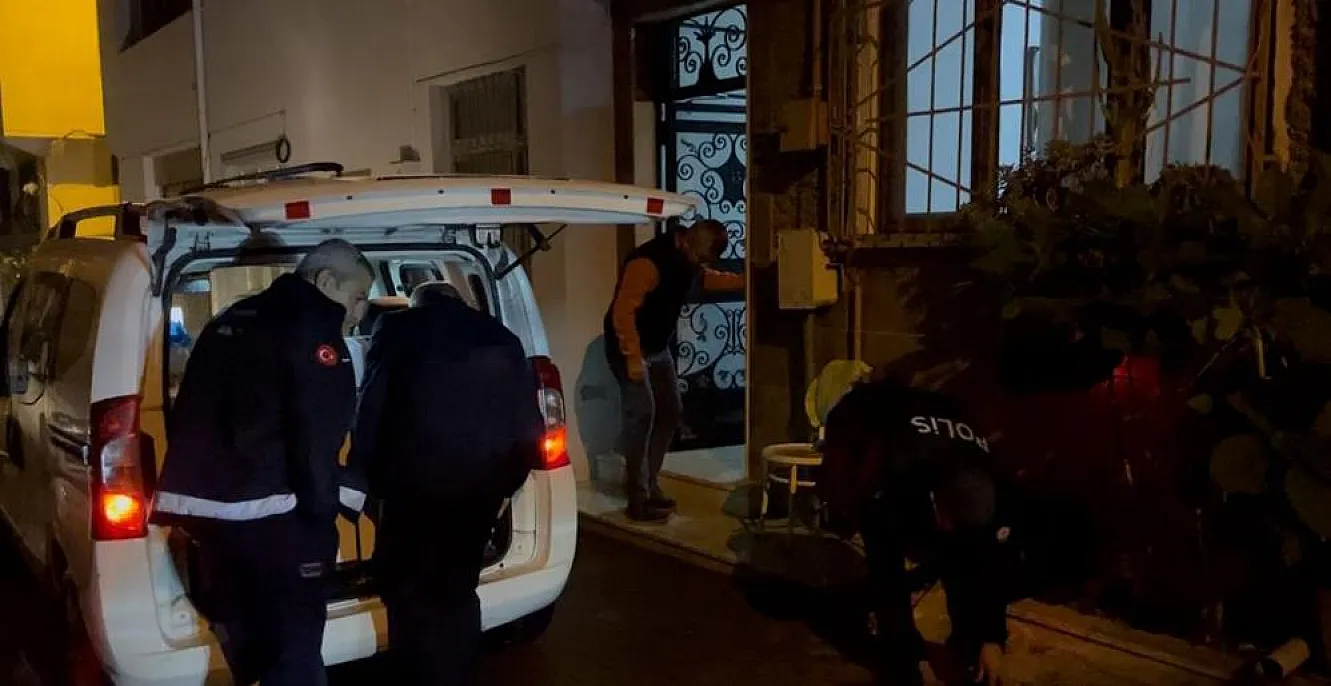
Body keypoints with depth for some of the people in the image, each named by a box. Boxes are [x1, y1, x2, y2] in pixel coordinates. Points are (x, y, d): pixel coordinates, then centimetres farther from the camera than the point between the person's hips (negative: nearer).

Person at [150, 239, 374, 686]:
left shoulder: (231, 322, 19)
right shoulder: (311, 327, -8)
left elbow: (191, 415, 24)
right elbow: (317, 431, -16)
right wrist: (323, 510, -10)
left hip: (203, 503, 9)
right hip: (268, 513, -9)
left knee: (240, 640, 21)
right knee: (294, 650, -1)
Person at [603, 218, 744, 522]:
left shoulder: (690, 261, 1)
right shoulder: (648, 262, -28)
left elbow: (709, 279, 21)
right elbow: (623, 312, -30)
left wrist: (747, 281, 7)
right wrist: (633, 358, -32)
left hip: (658, 348, 9)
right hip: (629, 348, -9)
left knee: (670, 411, 10)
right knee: (642, 413, -14)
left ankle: (649, 484, 20)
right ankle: (638, 499, -11)